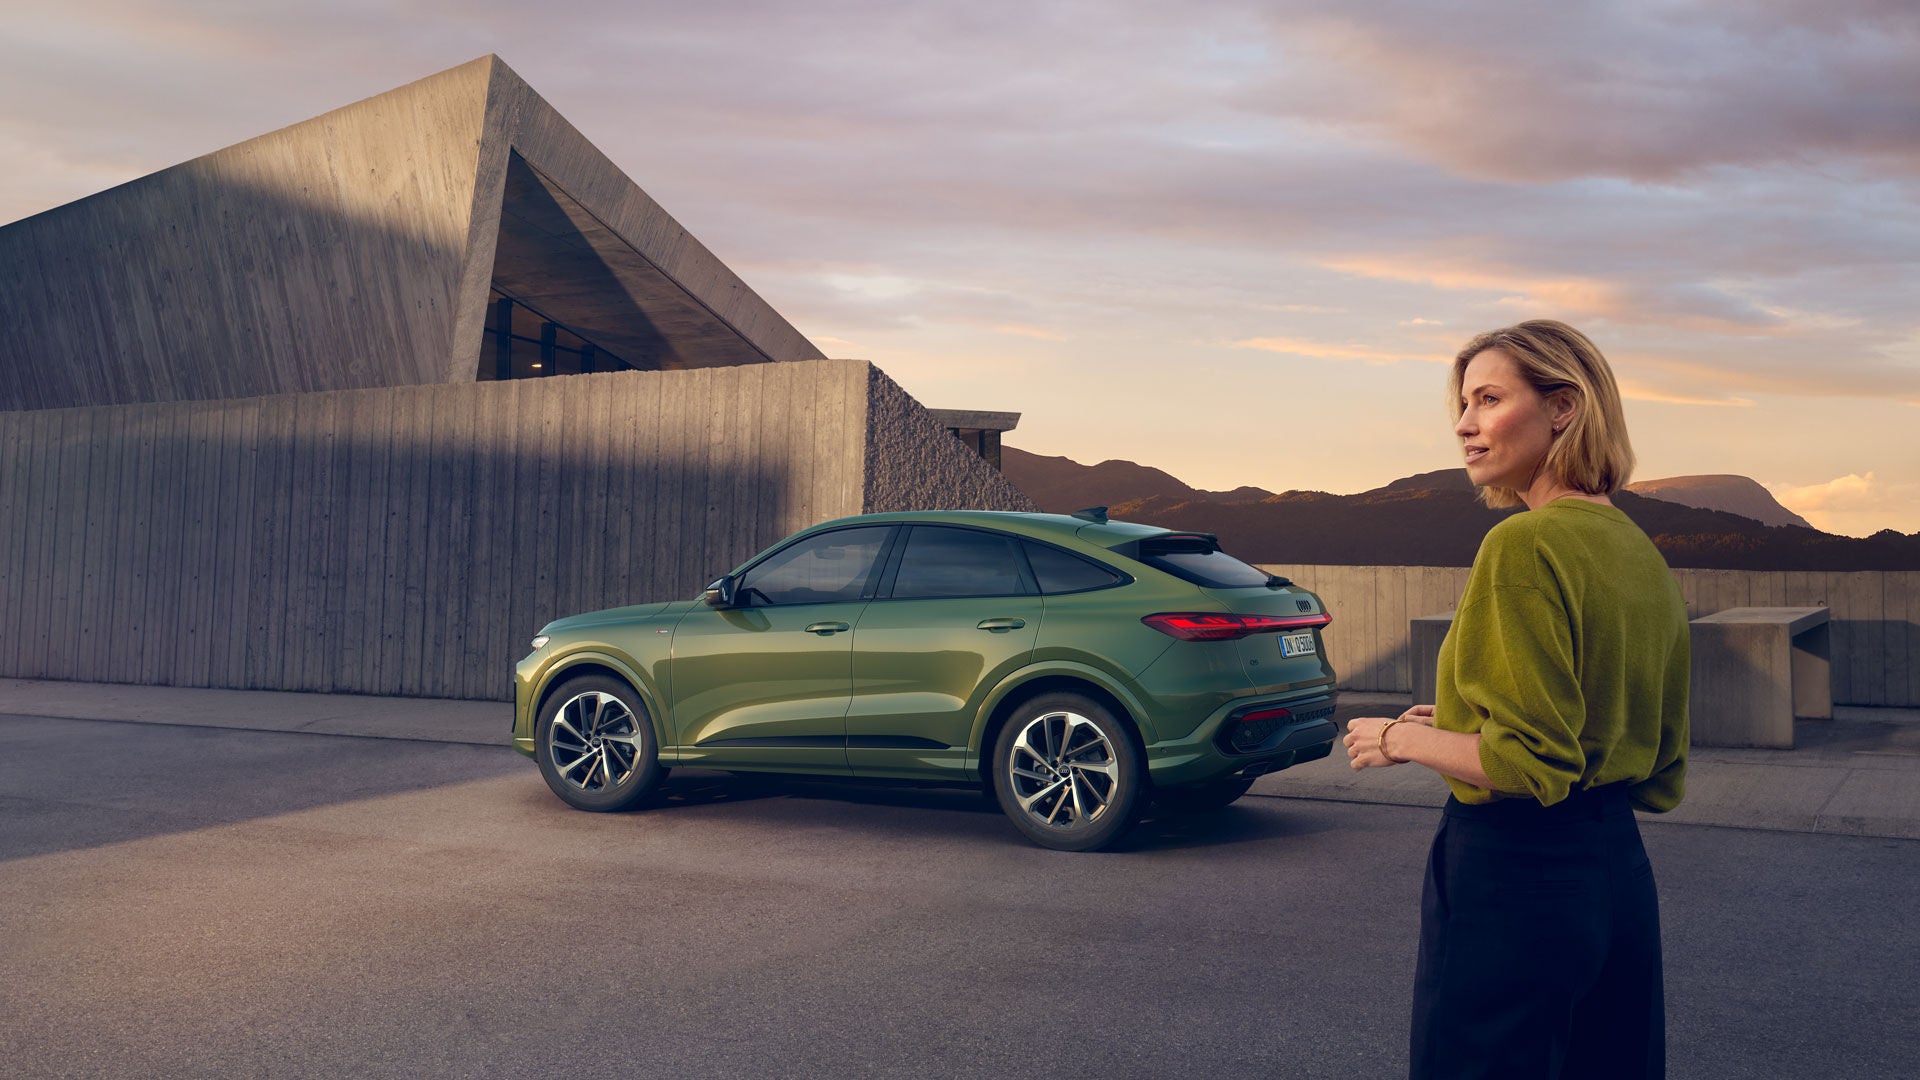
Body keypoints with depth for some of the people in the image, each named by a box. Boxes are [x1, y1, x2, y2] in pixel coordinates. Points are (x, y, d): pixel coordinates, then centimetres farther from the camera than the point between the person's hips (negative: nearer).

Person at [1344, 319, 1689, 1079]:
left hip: (1514, 874, -9)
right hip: (1618, 868, 9)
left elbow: (1532, 763, -23)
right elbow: (1661, 779, 15)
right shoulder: (1641, 553, 8)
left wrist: (1402, 740, -7)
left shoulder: (1526, 545, -18)